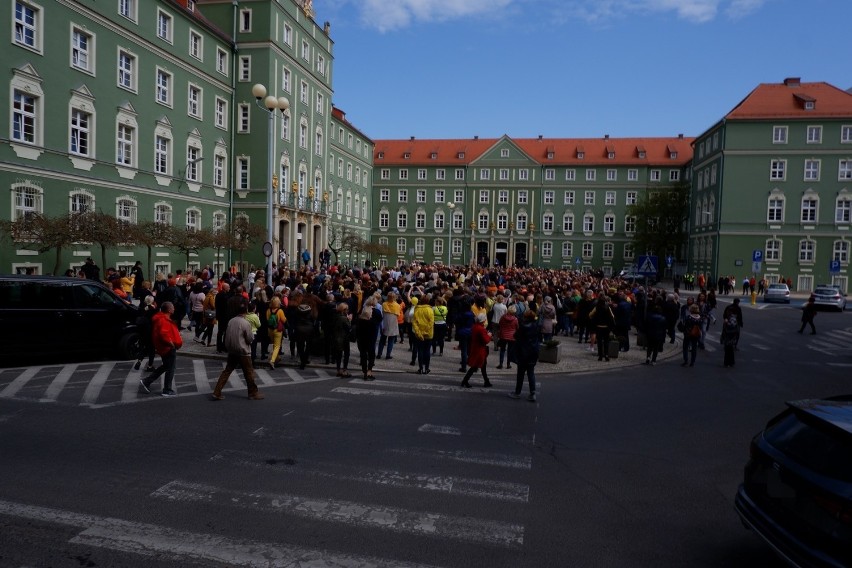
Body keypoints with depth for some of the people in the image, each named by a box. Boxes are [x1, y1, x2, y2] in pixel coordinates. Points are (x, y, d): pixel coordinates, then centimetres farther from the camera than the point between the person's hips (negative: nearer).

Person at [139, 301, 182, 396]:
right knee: (170, 369, 2)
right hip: (169, 348, -10)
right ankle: (167, 390, 11)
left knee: (166, 366, 23)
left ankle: (146, 381, 23)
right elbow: (163, 335, -34)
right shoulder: (164, 320, -23)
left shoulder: (161, 318, 10)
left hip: (164, 347, 10)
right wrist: (171, 343, -23)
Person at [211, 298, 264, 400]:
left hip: (232, 351, 6)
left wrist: (228, 347, 17)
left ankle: (217, 393, 6)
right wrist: (252, 333, 7)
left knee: (227, 371, 10)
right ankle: (253, 393, 19)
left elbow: (227, 336, 6)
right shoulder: (246, 323, -16)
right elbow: (250, 338, -11)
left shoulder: (231, 321, 0)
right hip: (243, 352, -6)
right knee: (249, 373, 7)